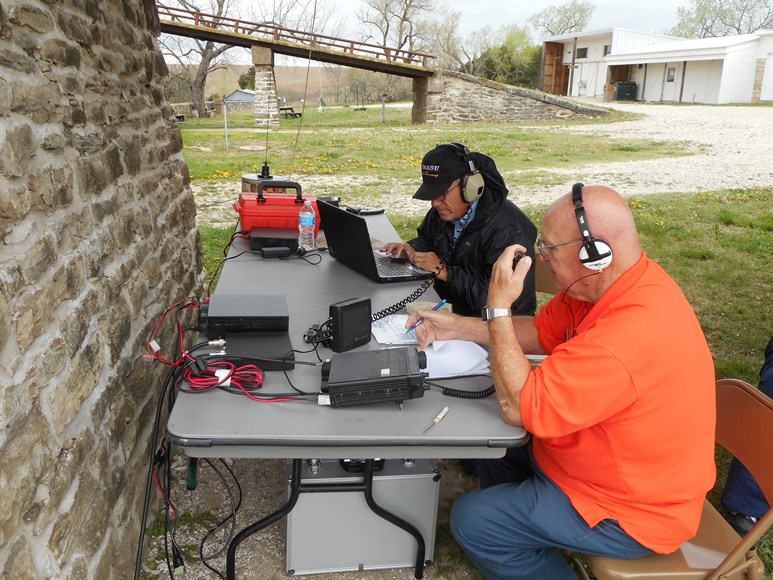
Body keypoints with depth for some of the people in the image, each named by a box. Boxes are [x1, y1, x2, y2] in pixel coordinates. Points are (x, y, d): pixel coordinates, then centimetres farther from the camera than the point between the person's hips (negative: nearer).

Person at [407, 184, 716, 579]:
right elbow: (541, 332, 4)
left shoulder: (627, 339, -39)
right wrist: (457, 327, -4)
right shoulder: (603, 285, -9)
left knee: (471, 521, -9)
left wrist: (498, 307, -26)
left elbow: (517, 408, -30)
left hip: (630, 512, -9)